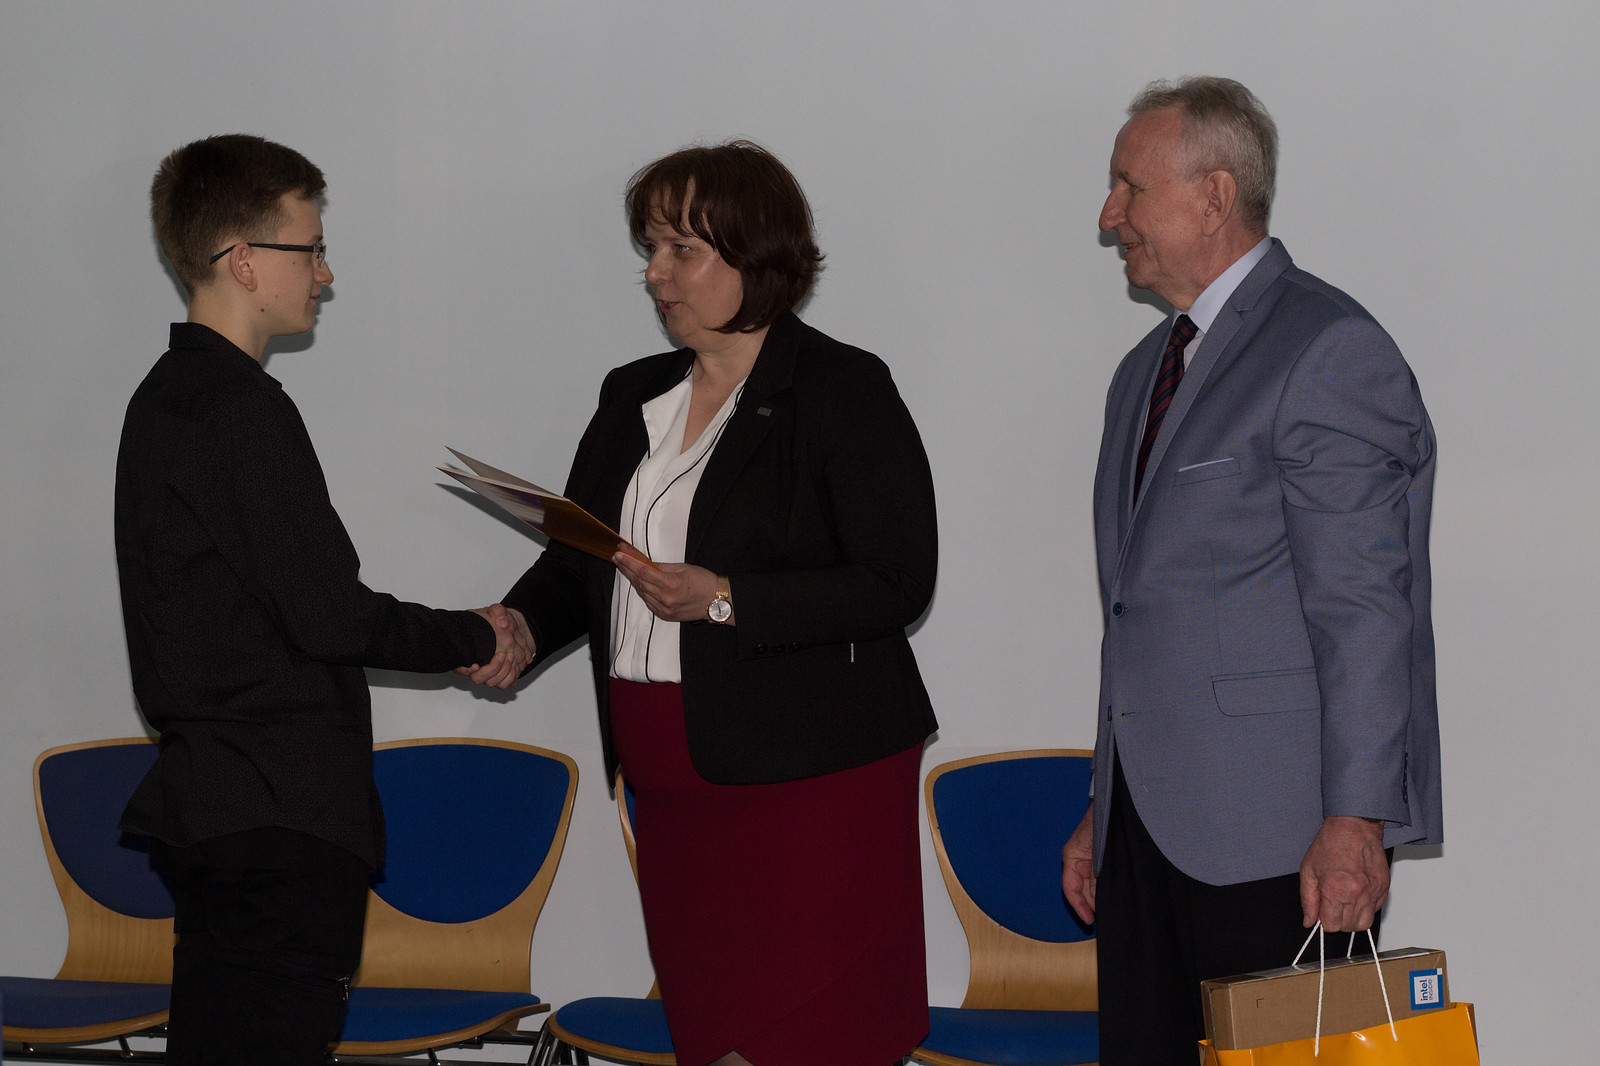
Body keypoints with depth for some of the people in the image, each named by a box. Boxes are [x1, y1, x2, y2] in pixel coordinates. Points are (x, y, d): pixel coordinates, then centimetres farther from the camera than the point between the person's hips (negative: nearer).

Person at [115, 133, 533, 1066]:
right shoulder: (243, 409, -16)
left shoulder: (167, 397, 15)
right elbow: (329, 616, -17)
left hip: (207, 804, 10)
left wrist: (452, 638, 12)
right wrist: (475, 639, -1)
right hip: (283, 818, -10)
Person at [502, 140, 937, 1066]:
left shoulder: (844, 390, -5)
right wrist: (519, 627, -2)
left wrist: (725, 601, -19)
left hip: (808, 778, -6)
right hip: (671, 778, 6)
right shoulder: (634, 397, 15)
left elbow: (897, 585, -12)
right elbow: (576, 562, 20)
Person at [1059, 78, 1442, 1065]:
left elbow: (1363, 604, -15)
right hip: (1151, 826, 8)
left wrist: (1354, 818, -20)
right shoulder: (1145, 373, 20)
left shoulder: (1328, 351, -8)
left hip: (1279, 835, -8)